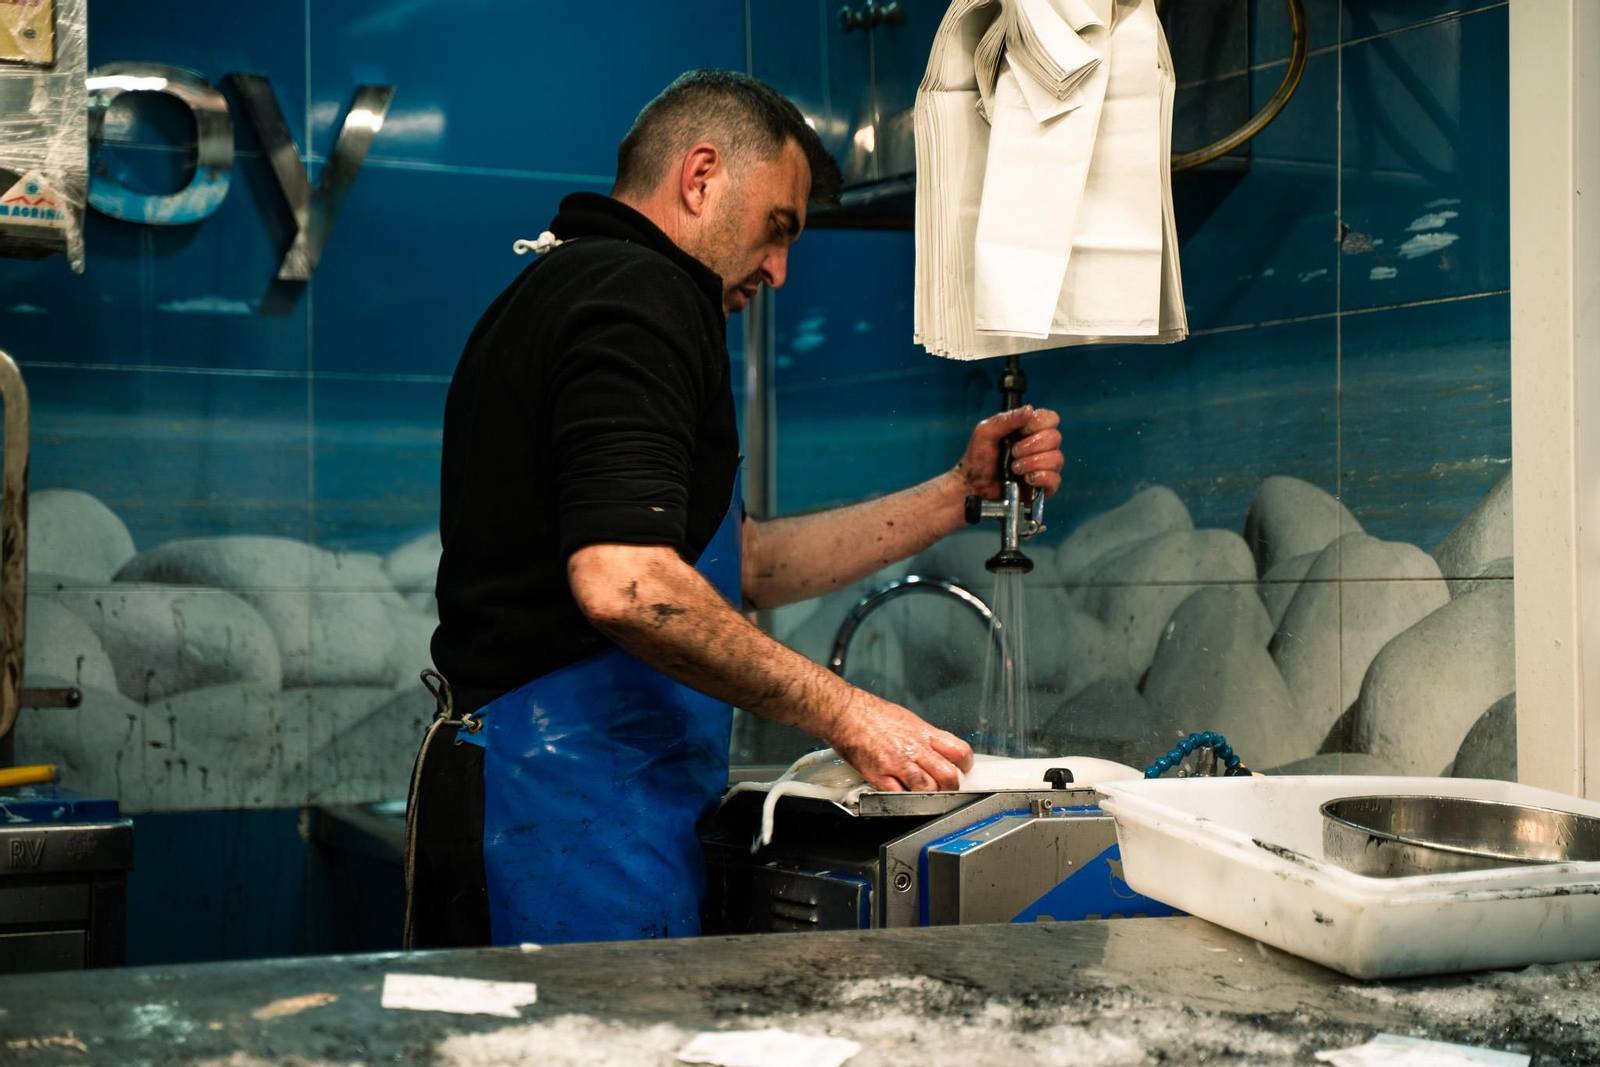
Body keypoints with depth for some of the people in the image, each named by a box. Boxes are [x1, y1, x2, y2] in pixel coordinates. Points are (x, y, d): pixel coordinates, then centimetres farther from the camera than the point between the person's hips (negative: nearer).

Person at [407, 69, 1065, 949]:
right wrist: (843, 714, -18)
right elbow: (624, 584, -25)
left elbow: (745, 564, 22)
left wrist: (960, 493, 20)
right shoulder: (639, 293, -11)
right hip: (578, 803, -11)